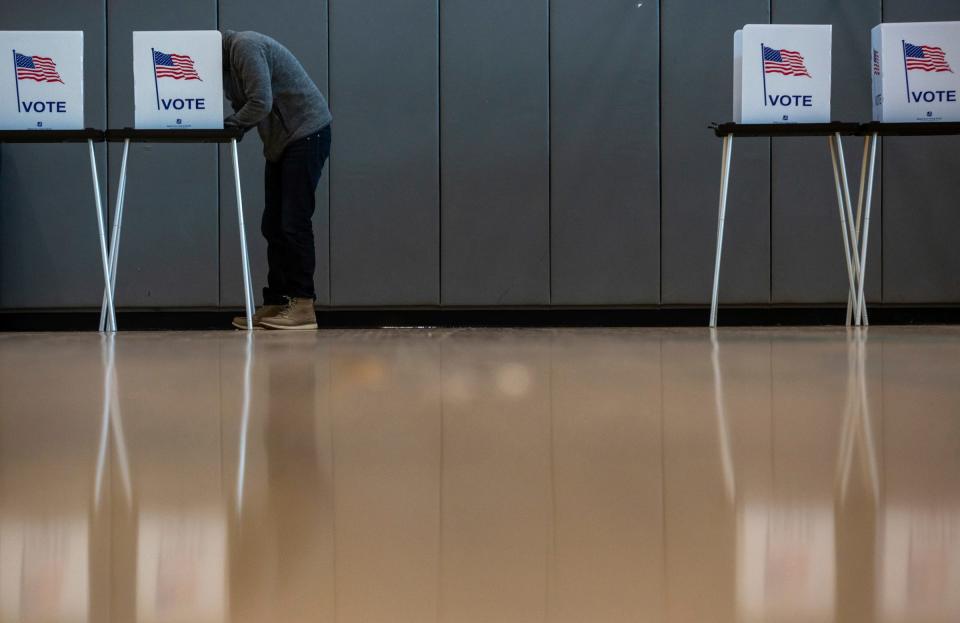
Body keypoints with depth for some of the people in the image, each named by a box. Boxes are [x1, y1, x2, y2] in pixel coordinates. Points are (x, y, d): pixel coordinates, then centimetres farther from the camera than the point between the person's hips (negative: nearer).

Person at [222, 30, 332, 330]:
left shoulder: (245, 46, -18)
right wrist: (220, 125, -9)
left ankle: (303, 305, -10)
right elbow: (244, 112, 8)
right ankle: (276, 303, 10)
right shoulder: (225, 60, 12)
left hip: (307, 133, -10)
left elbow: (260, 104, -24)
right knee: (273, 226, 7)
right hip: (281, 141, 10)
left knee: (294, 223, -12)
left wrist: (226, 124, -12)